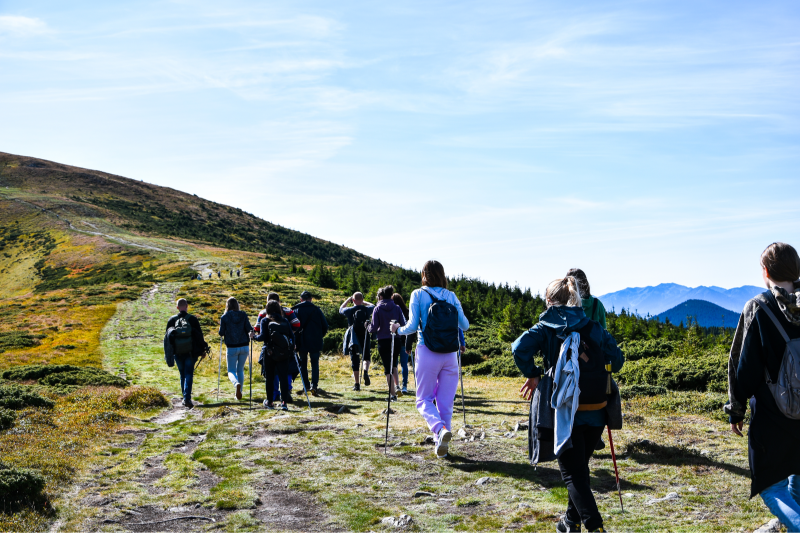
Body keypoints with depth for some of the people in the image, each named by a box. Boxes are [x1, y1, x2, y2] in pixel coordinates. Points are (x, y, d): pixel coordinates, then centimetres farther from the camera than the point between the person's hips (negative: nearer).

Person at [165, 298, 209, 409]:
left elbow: (168, 337, 7)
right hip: (191, 352, -2)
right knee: (189, 375, -2)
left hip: (178, 353, 2)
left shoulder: (171, 320, 1)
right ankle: (187, 398, -16)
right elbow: (199, 335, -5)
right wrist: (202, 348, 7)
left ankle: (185, 399, 20)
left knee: (182, 375, 15)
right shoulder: (192, 319, -6)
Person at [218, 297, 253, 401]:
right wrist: (251, 331, 15)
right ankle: (239, 392, 22)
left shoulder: (224, 317, -6)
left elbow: (221, 333, -4)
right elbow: (249, 329, -6)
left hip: (231, 348, -2)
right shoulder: (243, 315, -2)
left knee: (231, 371, 6)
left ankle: (237, 384, -25)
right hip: (244, 347, 2)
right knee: (240, 369, 19)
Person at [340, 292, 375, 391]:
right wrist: (363, 302, 25)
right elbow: (373, 305, 21)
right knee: (366, 357, 20)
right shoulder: (367, 309, -4)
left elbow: (340, 309, 17)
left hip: (353, 339, -1)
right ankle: (366, 371, -11)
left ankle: (357, 384, 4)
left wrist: (348, 300, 26)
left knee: (355, 361, 5)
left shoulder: (349, 310, -7)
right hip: (365, 338, 1)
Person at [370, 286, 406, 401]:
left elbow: (374, 328, -7)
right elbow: (403, 325, -1)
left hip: (383, 342, -3)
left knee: (388, 368, 4)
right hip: (396, 341, 3)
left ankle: (393, 394, 2)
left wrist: (369, 328, 14)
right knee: (393, 364, 24)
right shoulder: (397, 308, 2)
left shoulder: (377, 309, -5)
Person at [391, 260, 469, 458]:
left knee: (424, 399, 7)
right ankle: (442, 445, 15)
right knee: (445, 401, 12)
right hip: (449, 354, 3)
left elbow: (412, 326, -9)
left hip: (427, 353, -3)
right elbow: (464, 325, 5)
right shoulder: (451, 296, 5)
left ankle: (441, 429, -20)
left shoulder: (418, 295, -3)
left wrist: (398, 329, 10)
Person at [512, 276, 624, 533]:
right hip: (596, 413, 4)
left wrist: (532, 375, -5)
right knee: (580, 467, 23)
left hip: (566, 413, -4)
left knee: (573, 473, 4)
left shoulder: (546, 328, -2)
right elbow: (617, 360, 4)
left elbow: (520, 348, -19)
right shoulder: (595, 328, 8)